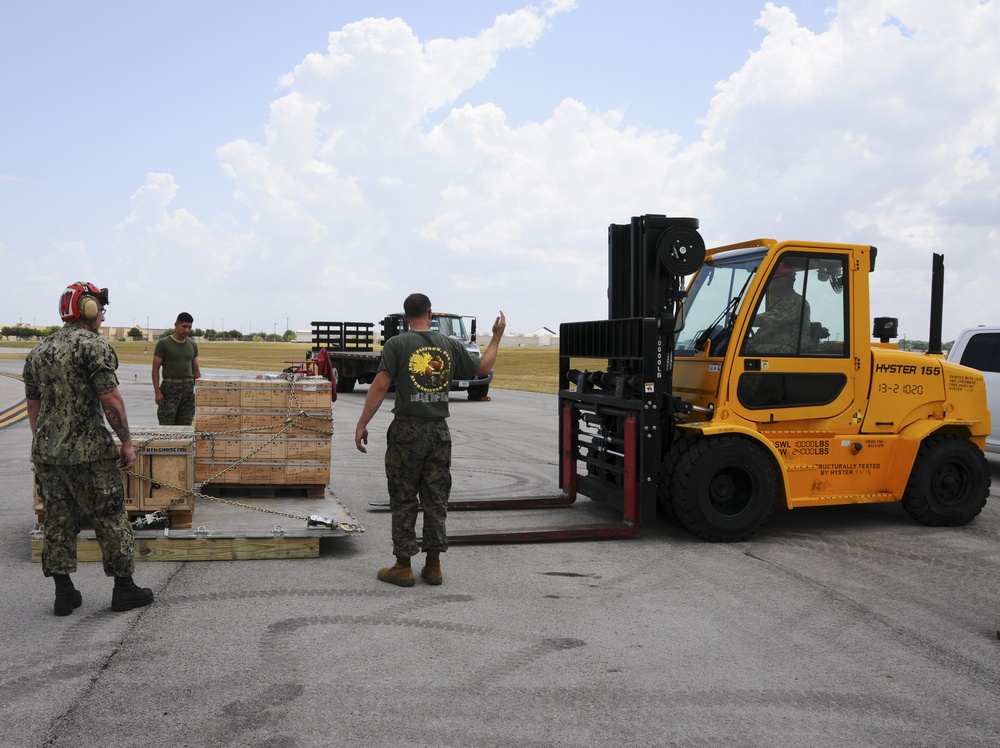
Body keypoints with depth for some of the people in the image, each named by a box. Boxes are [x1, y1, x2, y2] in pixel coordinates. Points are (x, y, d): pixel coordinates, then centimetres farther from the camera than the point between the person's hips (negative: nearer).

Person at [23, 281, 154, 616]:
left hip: (46, 452, 7)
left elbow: (33, 404, 16)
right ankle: (124, 589, 11)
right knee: (111, 519, 4)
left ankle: (64, 594, 17)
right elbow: (110, 398, -16)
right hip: (88, 453, -7)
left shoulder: (38, 351, 13)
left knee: (58, 522, 12)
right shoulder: (94, 345, -11)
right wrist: (126, 442, -10)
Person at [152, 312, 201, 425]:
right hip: (170, 387, -5)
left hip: (189, 388, 5)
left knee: (185, 423, 6)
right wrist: (157, 392, -12)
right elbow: (155, 368, -5)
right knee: (166, 424, -8)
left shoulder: (193, 345, 10)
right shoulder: (163, 343, -4)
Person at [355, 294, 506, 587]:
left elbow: (380, 386, -12)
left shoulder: (397, 344, -5)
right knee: (436, 500, 10)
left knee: (403, 500, 4)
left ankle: (403, 566, 8)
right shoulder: (450, 346, 5)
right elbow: (483, 367, 17)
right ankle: (433, 565, 16)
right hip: (439, 432, 3)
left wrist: (362, 424, -7)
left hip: (407, 431, -3)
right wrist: (497, 336, 30)